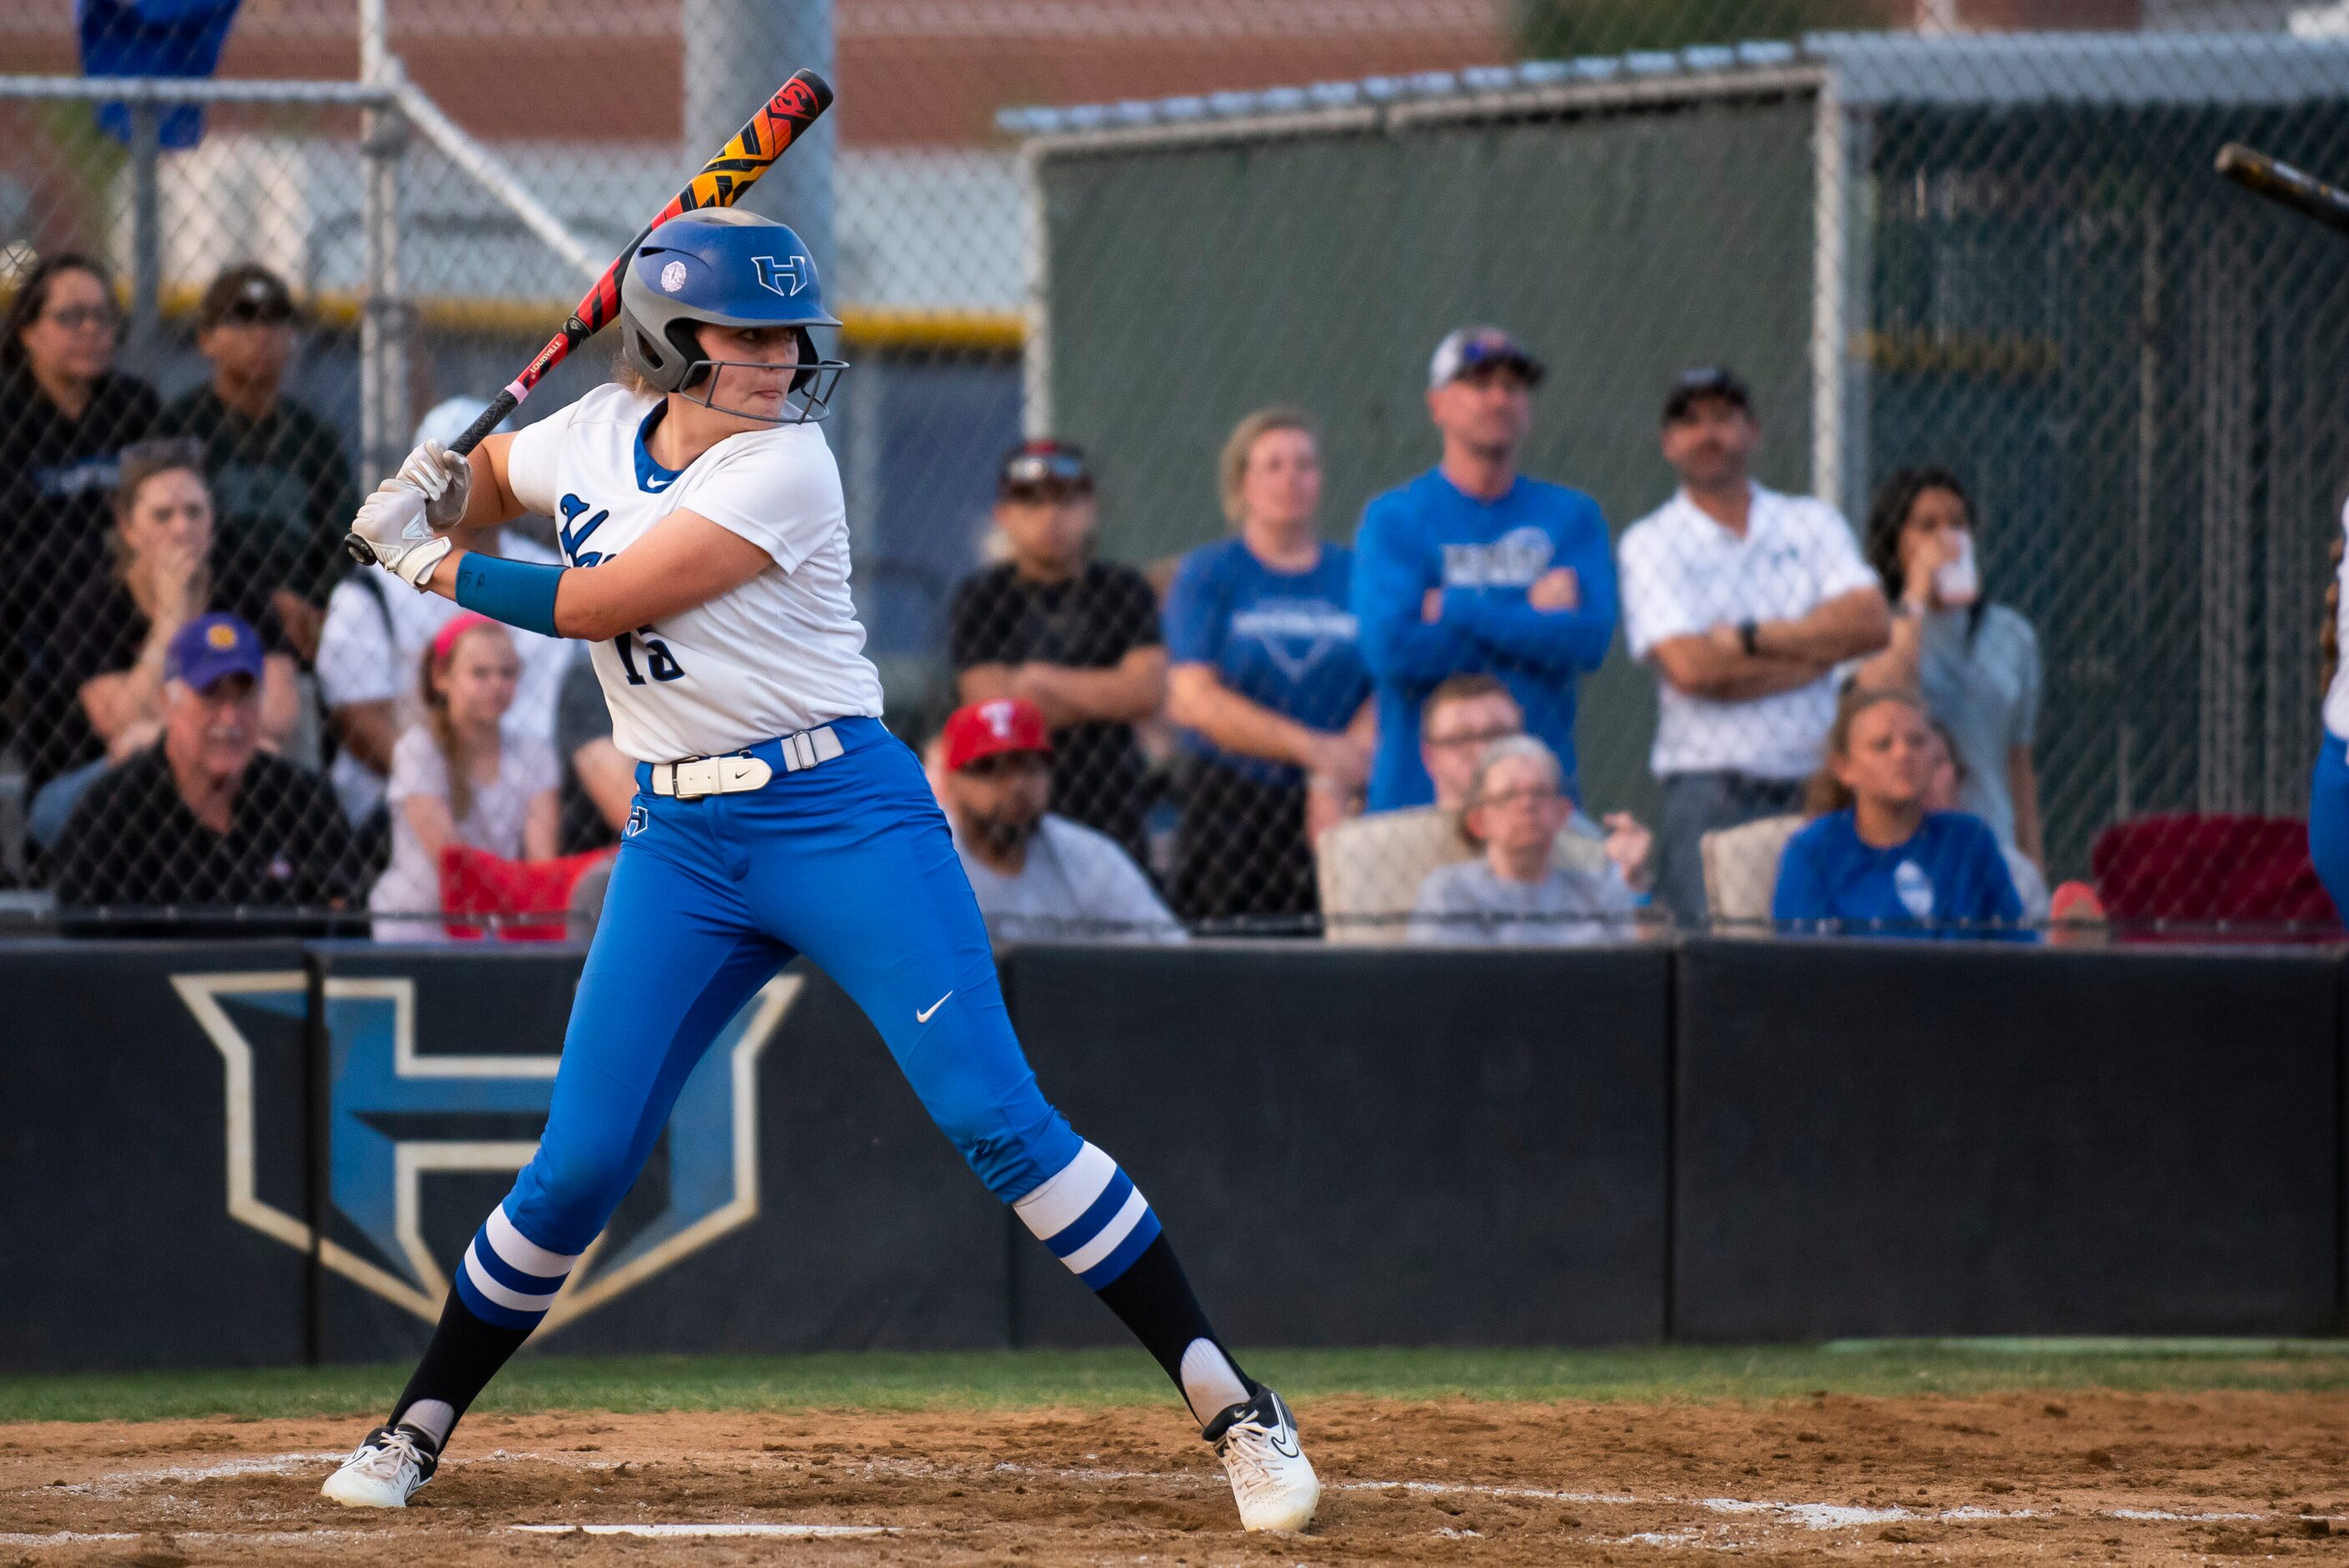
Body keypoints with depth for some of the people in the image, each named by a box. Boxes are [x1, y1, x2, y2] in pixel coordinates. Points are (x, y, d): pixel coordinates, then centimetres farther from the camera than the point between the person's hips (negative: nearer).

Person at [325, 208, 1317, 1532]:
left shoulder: (784, 468, -14)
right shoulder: (593, 435, 6)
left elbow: (594, 604, -17)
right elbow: (474, 484, 28)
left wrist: (438, 568, -5)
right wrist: (428, 499, 5)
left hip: (848, 818, -5)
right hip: (680, 843, 5)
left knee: (999, 1117, -13)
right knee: (577, 1167, 1)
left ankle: (1234, 1406, -9)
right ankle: (418, 1429, 19)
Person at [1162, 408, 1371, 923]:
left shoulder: (1356, 575, 10)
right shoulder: (1207, 573, 5)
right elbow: (1195, 698, -5)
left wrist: (1334, 784, -12)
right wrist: (1313, 747, -12)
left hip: (1335, 810, 2)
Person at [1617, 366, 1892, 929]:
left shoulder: (1813, 524, 15)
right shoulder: (1650, 543, 5)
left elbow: (1872, 623, -1)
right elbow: (1690, 666, -10)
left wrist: (1752, 637, -6)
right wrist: (1815, 650, -2)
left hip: (1816, 790, 3)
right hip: (1711, 794, -3)